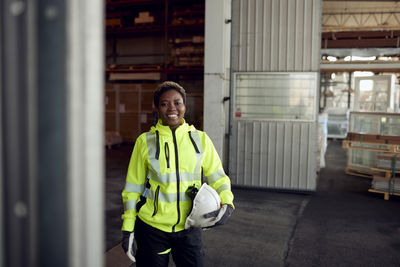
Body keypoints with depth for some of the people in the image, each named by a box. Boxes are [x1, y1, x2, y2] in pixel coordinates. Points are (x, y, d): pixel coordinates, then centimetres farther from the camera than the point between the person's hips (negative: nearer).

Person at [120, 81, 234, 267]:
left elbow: (217, 176, 5)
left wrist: (226, 203, -14)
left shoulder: (200, 139, 1)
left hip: (188, 228, 1)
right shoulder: (145, 141, -3)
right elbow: (133, 187, 2)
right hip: (152, 227, -1)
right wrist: (128, 228, 2)